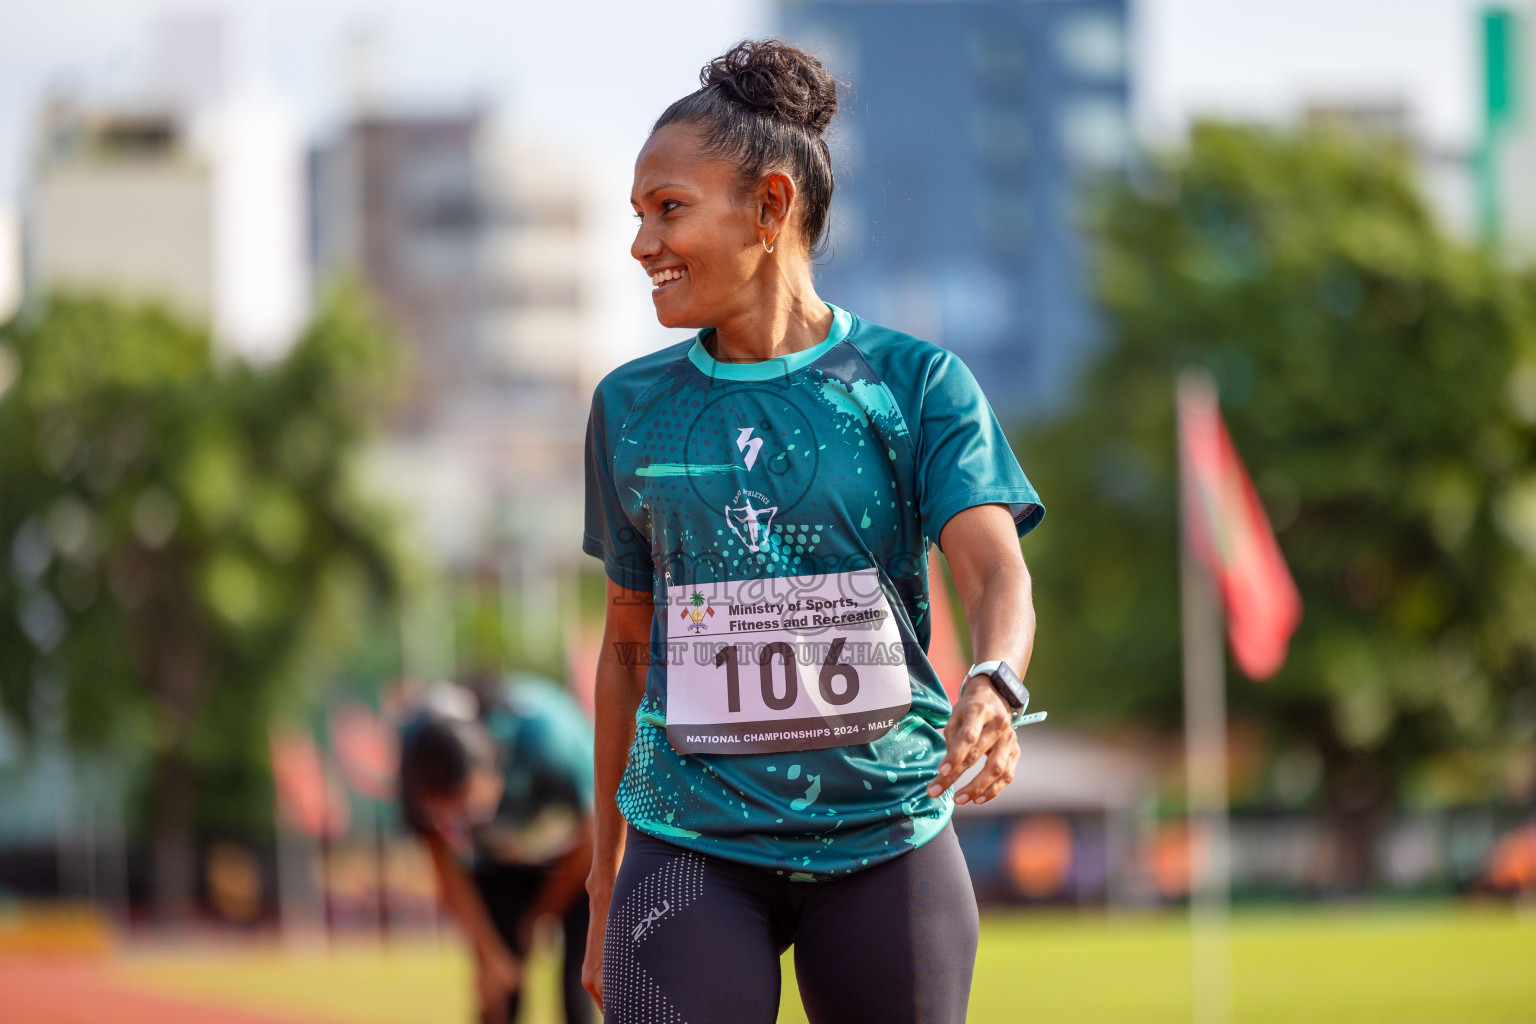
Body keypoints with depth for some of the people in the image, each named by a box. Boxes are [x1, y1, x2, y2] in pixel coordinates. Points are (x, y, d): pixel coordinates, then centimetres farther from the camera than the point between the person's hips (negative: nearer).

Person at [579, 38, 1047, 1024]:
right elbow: (630, 645, 15)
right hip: (689, 848, 1)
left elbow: (996, 571, -13)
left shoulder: (914, 382, 0)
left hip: (884, 841, -1)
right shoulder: (634, 407, 8)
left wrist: (993, 685, -36)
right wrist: (604, 886, 15)